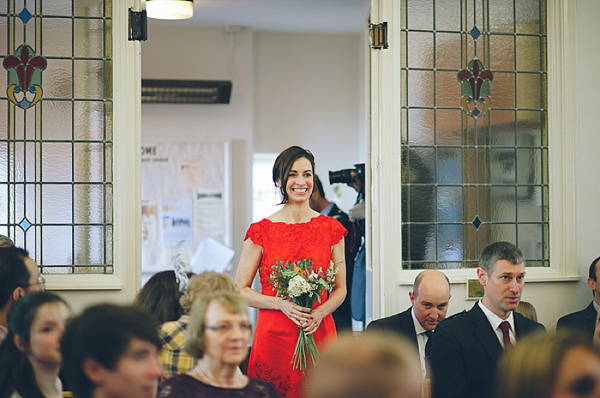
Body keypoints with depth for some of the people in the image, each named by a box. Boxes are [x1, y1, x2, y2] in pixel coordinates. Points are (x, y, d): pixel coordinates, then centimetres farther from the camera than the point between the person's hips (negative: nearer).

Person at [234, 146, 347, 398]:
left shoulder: (331, 229, 6)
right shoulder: (261, 231, 1)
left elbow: (340, 289, 10)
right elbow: (240, 290, 1)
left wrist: (319, 312, -9)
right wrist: (282, 304, -13)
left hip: (319, 333, 2)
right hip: (273, 334, -1)